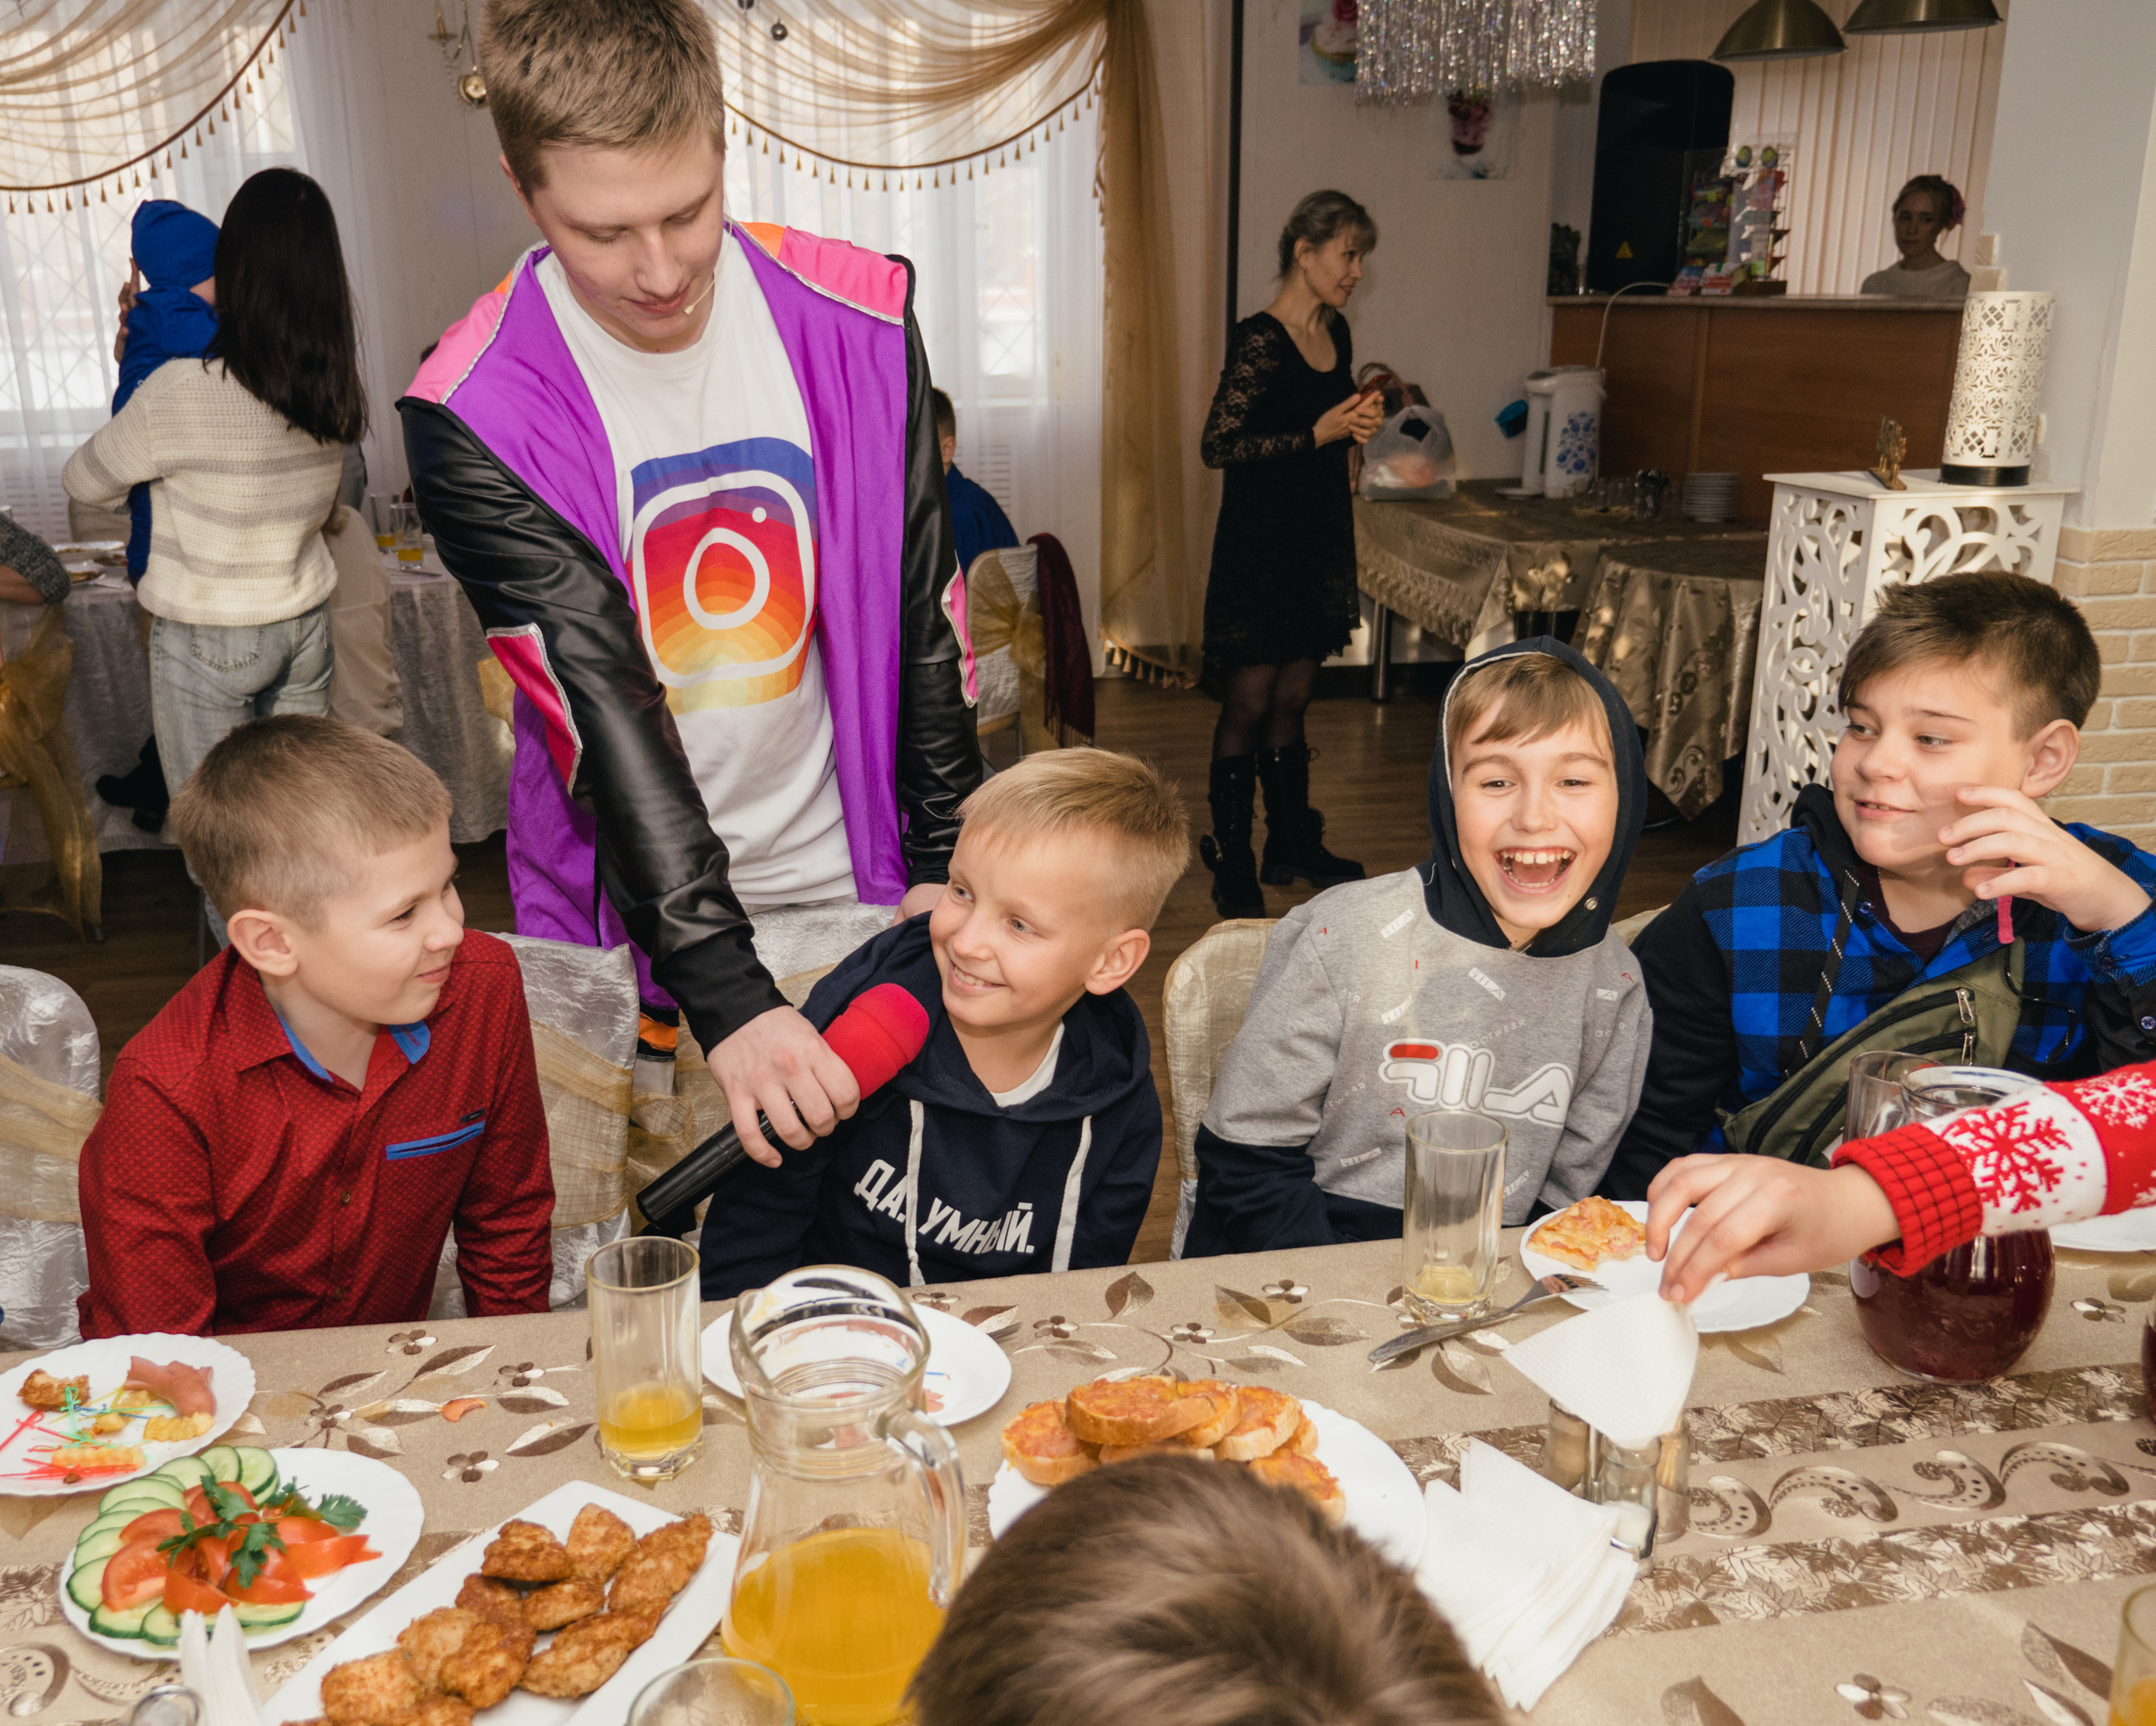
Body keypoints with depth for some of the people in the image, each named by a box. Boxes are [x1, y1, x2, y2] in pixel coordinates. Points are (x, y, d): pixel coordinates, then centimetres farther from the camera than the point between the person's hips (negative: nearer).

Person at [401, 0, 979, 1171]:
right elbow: (605, 708, -23)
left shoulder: (855, 318, -8)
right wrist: (725, 995, -30)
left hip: (861, 894, 2)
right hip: (636, 917, -2)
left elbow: (924, 613, -2)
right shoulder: (470, 417, -16)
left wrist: (945, 862, -2)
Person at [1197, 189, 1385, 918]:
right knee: (1249, 703, -1)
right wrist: (1320, 432, -20)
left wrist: (1358, 422, 2)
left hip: (1319, 540, 8)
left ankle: (1292, 844, 25)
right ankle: (1231, 863, 9)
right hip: (1260, 546, -8)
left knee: (1293, 699, 15)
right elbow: (1219, 445, -19)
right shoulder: (1260, 341, -15)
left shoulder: (1336, 333, 11)